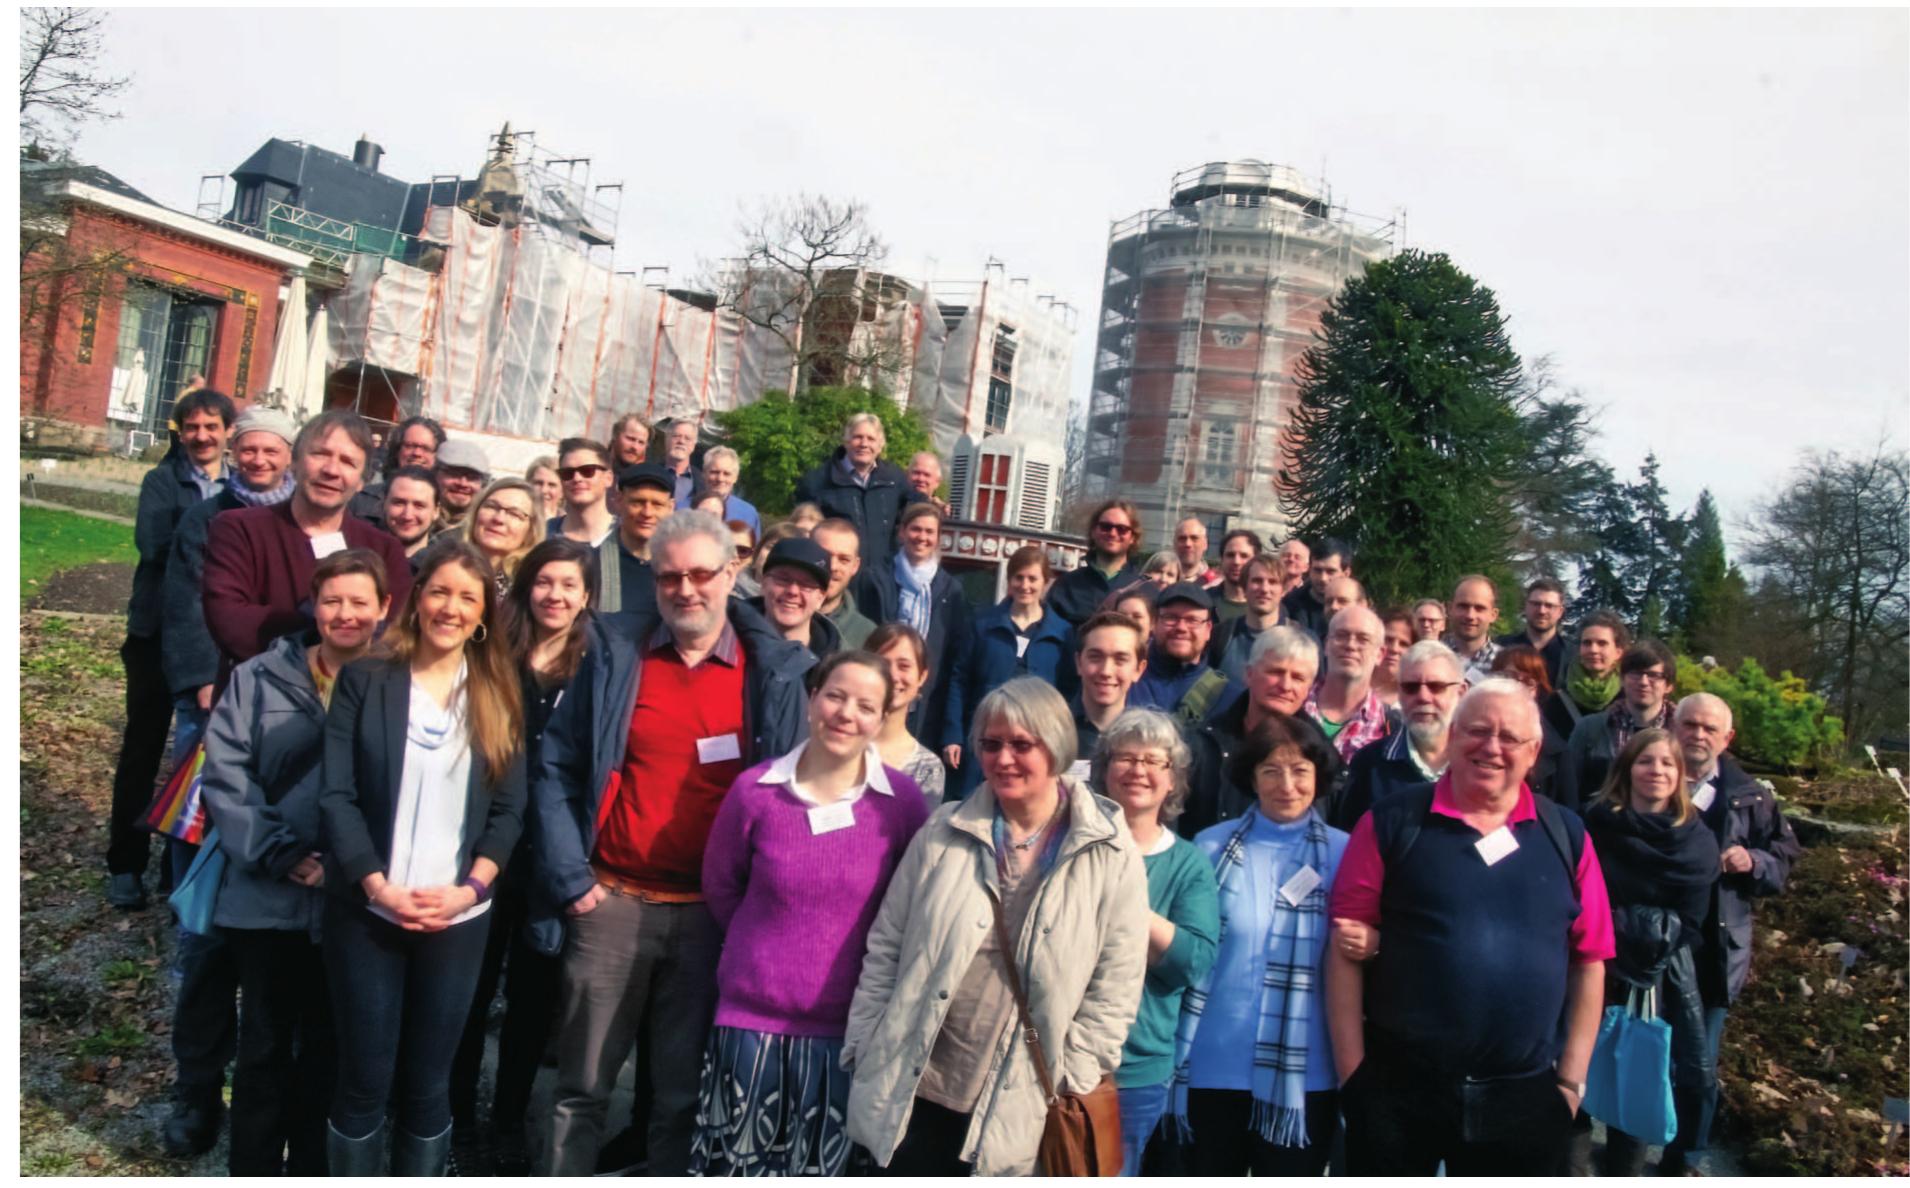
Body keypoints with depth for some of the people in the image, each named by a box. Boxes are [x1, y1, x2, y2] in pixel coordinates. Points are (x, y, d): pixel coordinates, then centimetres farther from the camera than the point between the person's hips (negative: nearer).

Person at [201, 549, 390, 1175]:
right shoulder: (260, 678, -1)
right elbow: (225, 775, -5)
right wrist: (285, 855, -13)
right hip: (266, 896, 0)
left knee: (329, 1044, 14)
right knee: (265, 1042, 12)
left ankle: (313, 1167, 29)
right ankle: (253, 1169, 27)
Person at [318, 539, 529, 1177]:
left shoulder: (500, 696, 5)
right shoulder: (364, 680, 0)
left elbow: (509, 809, 2)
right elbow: (336, 795, -6)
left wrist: (469, 889, -11)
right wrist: (379, 887, -15)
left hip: (459, 917, 1)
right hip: (367, 911, -1)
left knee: (428, 1081, 9)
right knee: (365, 1079, 6)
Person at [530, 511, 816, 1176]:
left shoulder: (780, 673, 0)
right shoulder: (617, 656, 2)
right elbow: (558, 769, 3)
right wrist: (570, 878, -4)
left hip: (714, 913, 0)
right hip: (612, 903, 1)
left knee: (682, 1095, 12)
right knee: (582, 1087, 11)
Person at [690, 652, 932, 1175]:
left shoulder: (904, 800, -10)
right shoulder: (755, 790, -9)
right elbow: (720, 885, 7)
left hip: (848, 1025, 0)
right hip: (751, 1016, 0)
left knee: (818, 1170, 17)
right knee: (732, 1164, 16)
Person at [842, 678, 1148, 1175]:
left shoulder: (1111, 856, -5)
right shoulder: (943, 834, 1)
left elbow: (1116, 984, -3)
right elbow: (885, 948, 6)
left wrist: (1070, 1080, -5)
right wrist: (865, 1050, 3)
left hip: (1021, 1107, -2)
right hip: (913, 1090, 2)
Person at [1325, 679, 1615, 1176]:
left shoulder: (1565, 835, 3)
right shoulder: (1392, 823, -5)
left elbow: (1589, 961, 6)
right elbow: (1346, 950, -6)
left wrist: (1571, 1080, 3)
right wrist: (1353, 1073, -8)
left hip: (1524, 1097, 2)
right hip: (1397, 1089, -2)